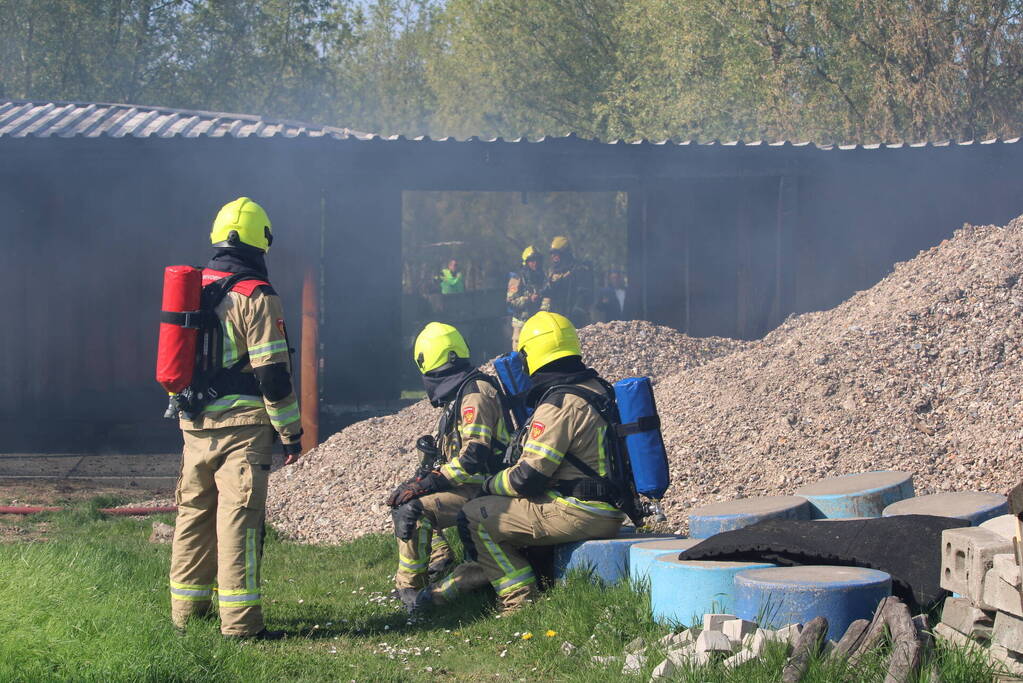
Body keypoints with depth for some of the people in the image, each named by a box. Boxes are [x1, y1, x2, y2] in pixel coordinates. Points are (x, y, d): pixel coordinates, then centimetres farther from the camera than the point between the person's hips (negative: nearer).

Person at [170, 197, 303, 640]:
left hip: (195, 424, 7)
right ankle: (239, 621, -7)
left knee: (194, 514, 15)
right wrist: (291, 432, -7)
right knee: (239, 518, -6)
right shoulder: (256, 297, -12)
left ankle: (185, 611, 23)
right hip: (242, 426, -7)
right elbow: (272, 374, -14)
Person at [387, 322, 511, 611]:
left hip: (483, 489, -11)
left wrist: (426, 483, -23)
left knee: (412, 509, -27)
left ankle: (410, 587, -18)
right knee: (402, 499, 24)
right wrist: (421, 480, 11)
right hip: (470, 486, 11)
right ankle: (441, 559, 18)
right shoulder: (458, 395, 16)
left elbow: (473, 457, -25)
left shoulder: (475, 394, -17)